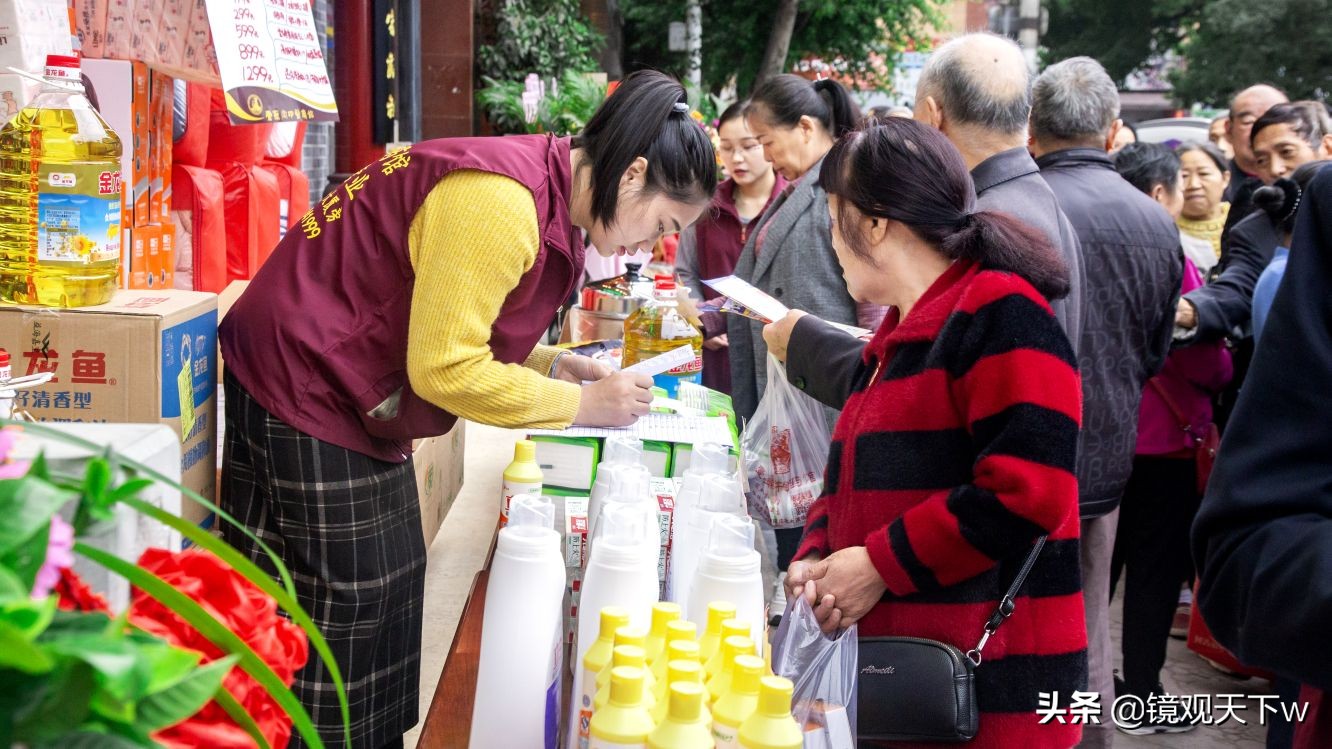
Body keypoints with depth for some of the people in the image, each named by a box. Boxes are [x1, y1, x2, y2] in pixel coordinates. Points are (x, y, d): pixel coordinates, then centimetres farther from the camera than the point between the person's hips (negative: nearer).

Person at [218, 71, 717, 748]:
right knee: (340, 601, -4)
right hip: (304, 384, -10)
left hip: (360, 398, 10)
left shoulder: (543, 191, 6)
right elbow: (444, 370, -24)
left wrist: (554, 365, 2)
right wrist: (582, 404, -15)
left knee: (391, 584, 14)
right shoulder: (500, 201, -26)